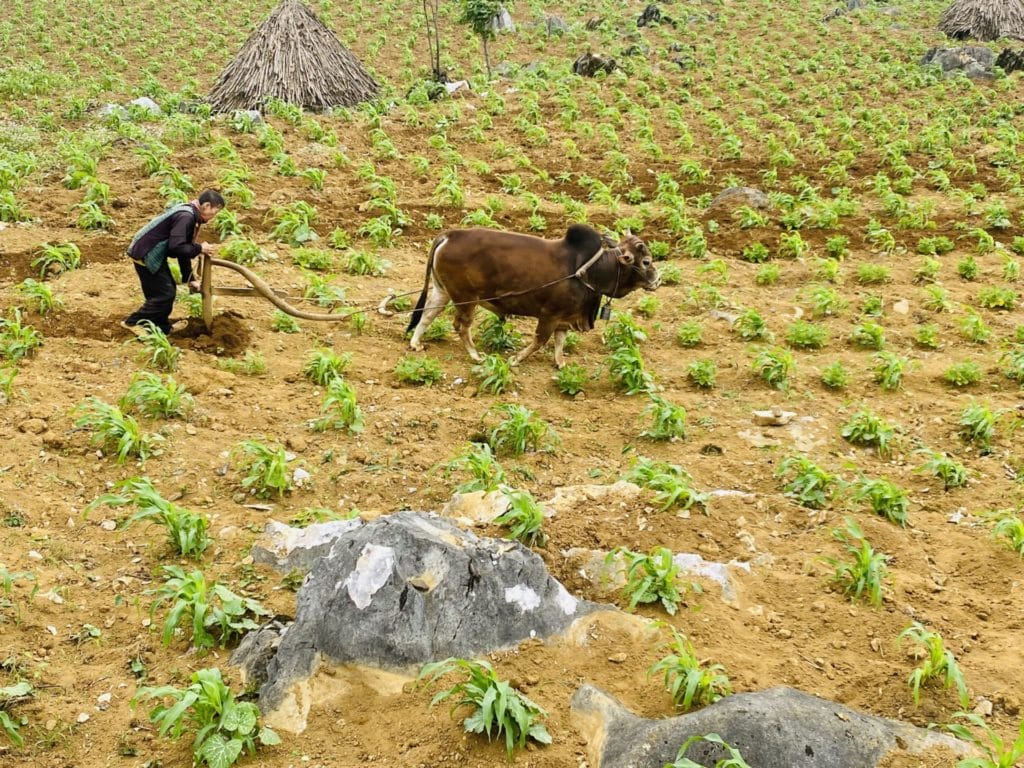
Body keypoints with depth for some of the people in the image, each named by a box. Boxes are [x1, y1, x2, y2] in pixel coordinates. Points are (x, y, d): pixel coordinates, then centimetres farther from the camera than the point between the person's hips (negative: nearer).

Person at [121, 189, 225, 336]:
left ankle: (162, 328, 29)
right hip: (145, 255, -10)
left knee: (169, 290, 17)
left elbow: (184, 248, 16)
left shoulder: (190, 215, 11)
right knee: (165, 294, -4)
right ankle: (132, 322, 5)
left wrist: (189, 279, 17)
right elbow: (176, 247, -30)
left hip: (152, 254, 10)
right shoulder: (186, 217, -22)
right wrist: (200, 248, -15)